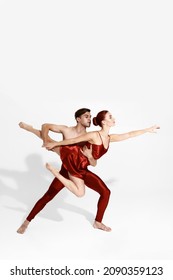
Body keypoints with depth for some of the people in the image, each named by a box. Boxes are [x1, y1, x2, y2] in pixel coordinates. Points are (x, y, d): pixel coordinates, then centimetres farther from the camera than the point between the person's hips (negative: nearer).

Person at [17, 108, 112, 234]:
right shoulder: (66, 130, -10)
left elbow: (93, 163, -7)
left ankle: (98, 222, 15)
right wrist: (46, 141, -14)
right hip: (66, 171, -2)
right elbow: (46, 126, 1)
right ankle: (27, 222, 18)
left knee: (106, 192, -3)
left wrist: (89, 156, -29)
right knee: (47, 197, 0)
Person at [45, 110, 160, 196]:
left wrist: (148, 129, 5)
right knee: (80, 193, -8)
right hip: (75, 161, -8)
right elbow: (73, 140, -19)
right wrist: (54, 144, -11)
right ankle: (54, 170, -3)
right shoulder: (94, 135, -25)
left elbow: (130, 134, 2)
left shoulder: (110, 138, -2)